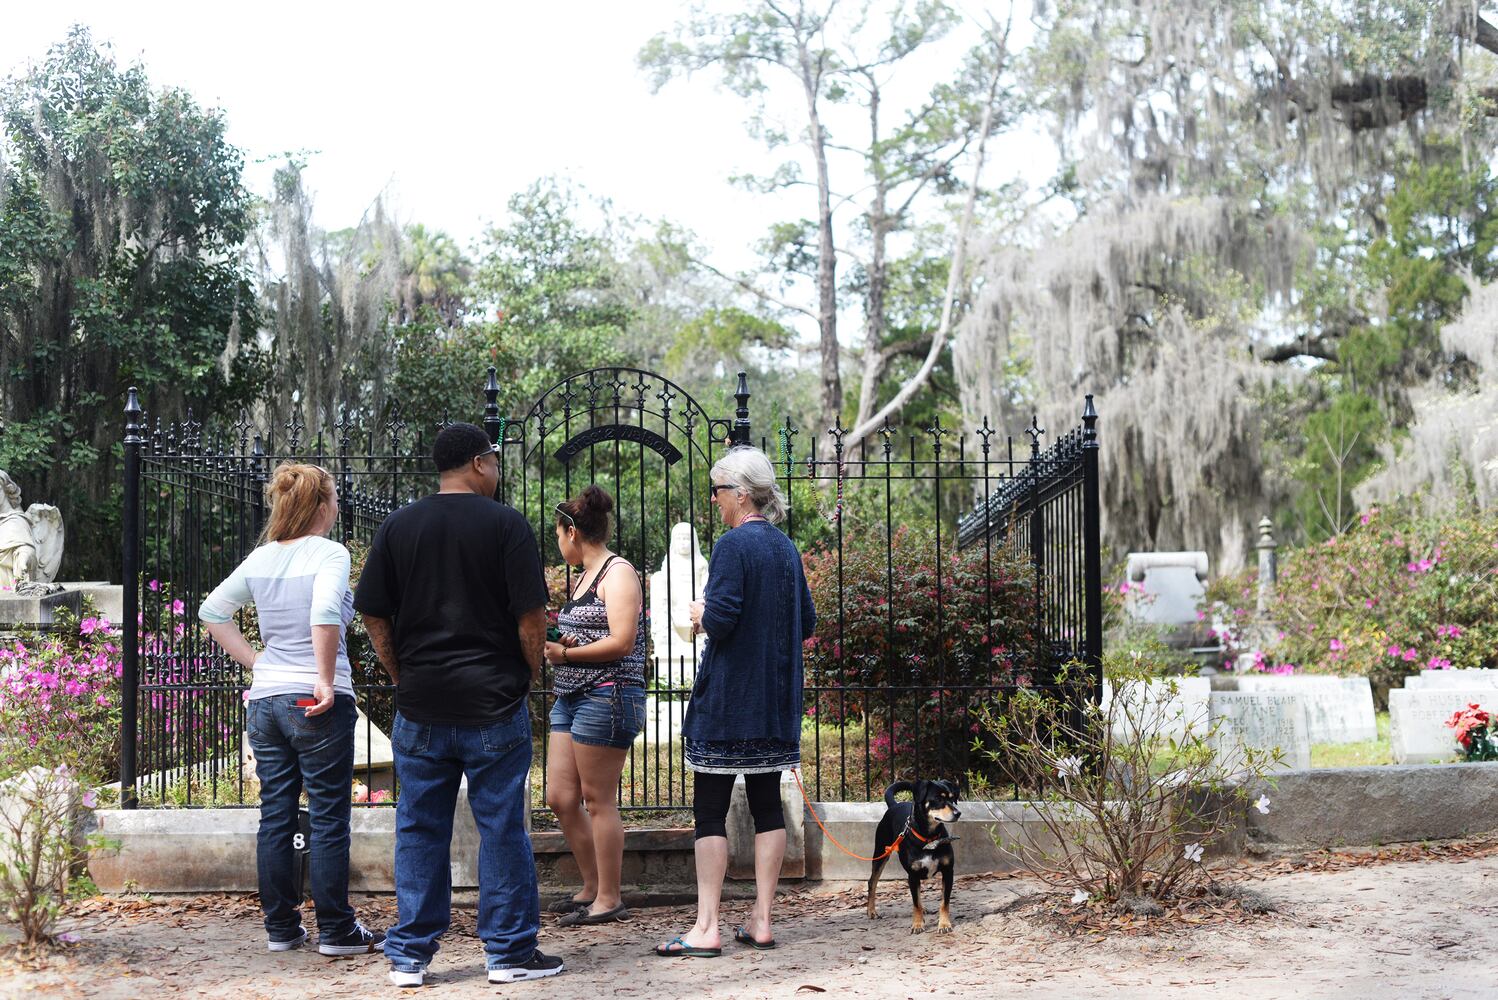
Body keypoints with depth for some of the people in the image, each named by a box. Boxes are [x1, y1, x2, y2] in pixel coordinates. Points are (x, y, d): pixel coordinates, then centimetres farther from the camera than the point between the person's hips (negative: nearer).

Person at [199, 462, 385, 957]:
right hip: (317, 705, -6)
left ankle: (280, 926, 18)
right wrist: (326, 679, -19)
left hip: (265, 699, 6)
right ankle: (336, 930, 7)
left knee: (274, 817, 11)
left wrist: (255, 662, 14)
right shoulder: (328, 553, -10)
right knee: (329, 819, 2)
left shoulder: (260, 559, 9)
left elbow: (212, 611, 16)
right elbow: (325, 613, -26)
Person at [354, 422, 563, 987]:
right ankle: (509, 951, 11)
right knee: (503, 828, 5)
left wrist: (404, 679, 14)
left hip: (420, 708, 3)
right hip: (494, 707, -3)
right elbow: (530, 615, -9)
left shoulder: (398, 527, 6)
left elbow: (372, 615, 6)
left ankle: (409, 956, 13)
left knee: (419, 832, 9)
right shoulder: (506, 523, -6)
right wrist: (531, 675, 6)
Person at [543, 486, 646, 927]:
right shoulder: (585, 576, 19)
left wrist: (565, 653, -12)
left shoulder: (618, 573, -9)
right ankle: (592, 887, 22)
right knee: (560, 798, 9)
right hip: (571, 697, 10)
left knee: (597, 800, -4)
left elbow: (621, 642, -19)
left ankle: (609, 899, 5)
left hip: (607, 696, -10)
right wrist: (556, 646, 5)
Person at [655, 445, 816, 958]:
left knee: (710, 810, -3)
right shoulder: (786, 547, 11)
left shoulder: (733, 545, -14)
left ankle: (706, 928, -3)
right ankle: (761, 921, 13)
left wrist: (700, 614, 0)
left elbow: (720, 620, -20)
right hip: (776, 701, 8)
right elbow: (807, 626, 17)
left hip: (727, 699, -8)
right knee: (767, 805, 10)